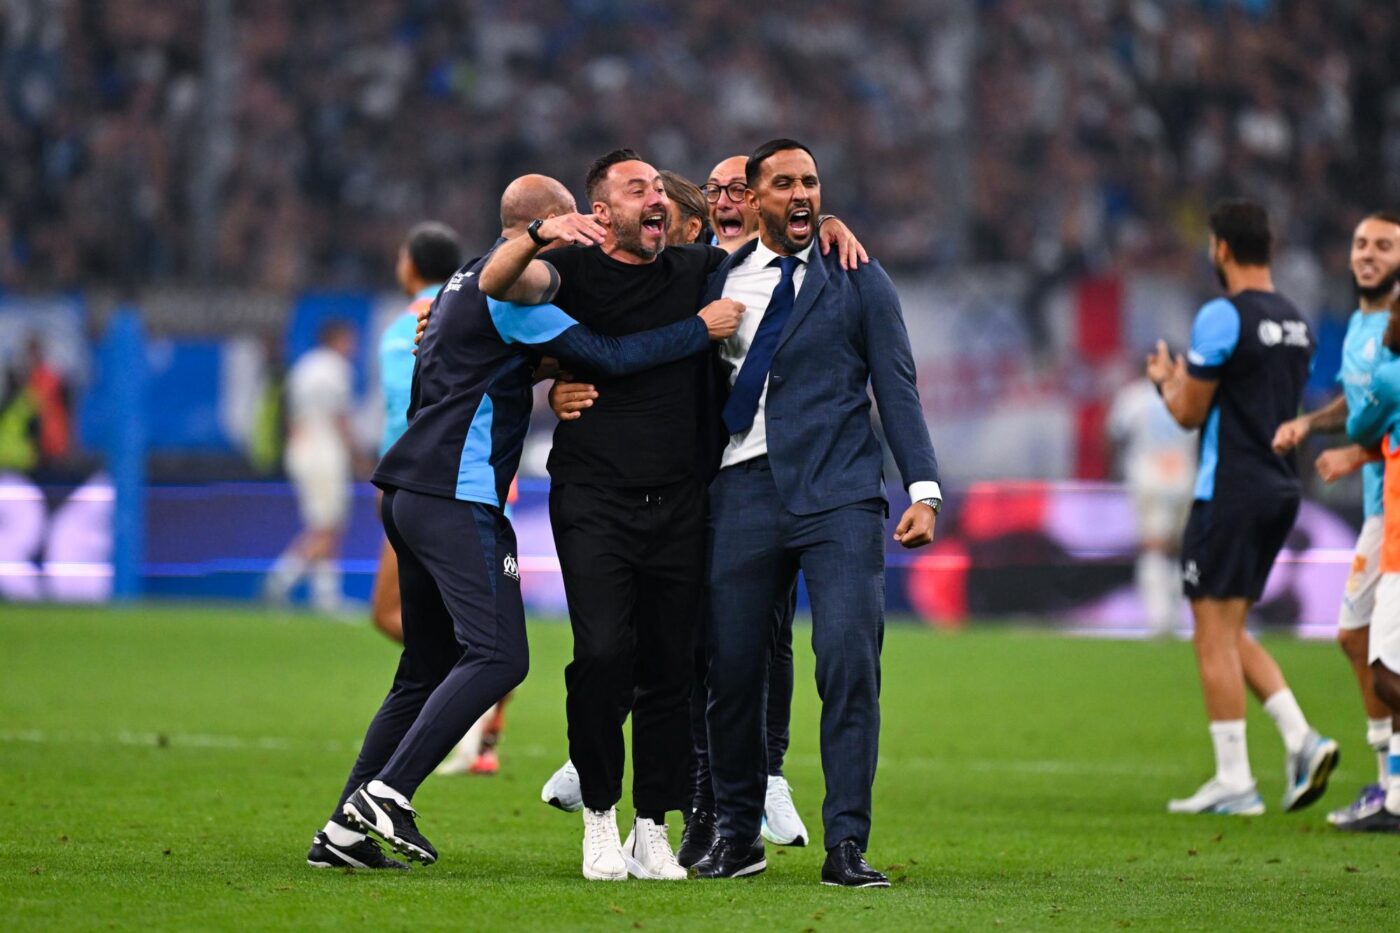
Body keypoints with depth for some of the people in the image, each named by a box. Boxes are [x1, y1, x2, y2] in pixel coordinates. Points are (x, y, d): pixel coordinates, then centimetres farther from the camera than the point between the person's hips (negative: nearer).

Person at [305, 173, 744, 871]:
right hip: (457, 498, -10)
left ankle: (344, 831, 8)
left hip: (410, 493, 10)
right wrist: (702, 329, -7)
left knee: (426, 672, 12)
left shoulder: (466, 282, 22)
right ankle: (386, 794, -22)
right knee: (497, 655, -15)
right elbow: (607, 356, -14)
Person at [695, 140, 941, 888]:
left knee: (849, 662, -13)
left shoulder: (857, 279, 7)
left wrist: (923, 488, -4)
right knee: (732, 670, 3)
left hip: (839, 496, -2)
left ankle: (846, 846, -11)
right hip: (743, 493, 2)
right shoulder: (719, 282, 12)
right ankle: (736, 833, 20)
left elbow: (896, 386, 5)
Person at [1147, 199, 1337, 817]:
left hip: (1230, 493, -8)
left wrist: (1166, 380, 10)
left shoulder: (1222, 317, -13)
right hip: (1280, 489, 8)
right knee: (1231, 635, 16)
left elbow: (1189, 412, -11)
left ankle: (1233, 782, -4)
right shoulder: (1296, 322, 13)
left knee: (1215, 636, -3)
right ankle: (1301, 739, 1)